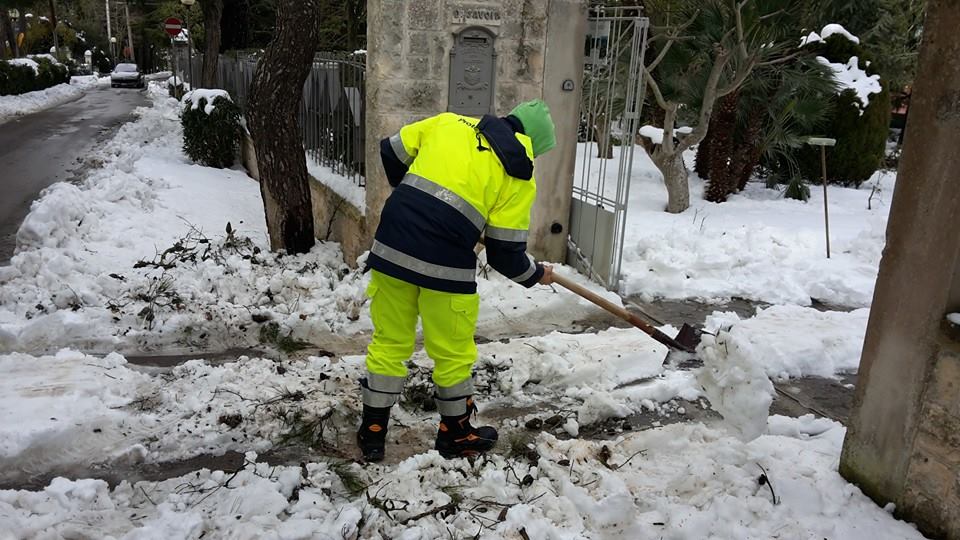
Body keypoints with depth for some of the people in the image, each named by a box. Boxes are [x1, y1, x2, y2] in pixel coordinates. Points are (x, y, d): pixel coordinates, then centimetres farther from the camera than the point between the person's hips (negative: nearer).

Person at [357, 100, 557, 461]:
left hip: (391, 247, 5)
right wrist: (536, 275, 21)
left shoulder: (449, 122, 12)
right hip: (444, 265, -4)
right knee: (454, 353, 16)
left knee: (389, 342, 18)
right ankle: (456, 436, 35)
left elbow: (392, 152, 20)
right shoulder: (520, 176, 2)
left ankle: (372, 434, 31)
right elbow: (505, 252, 1)